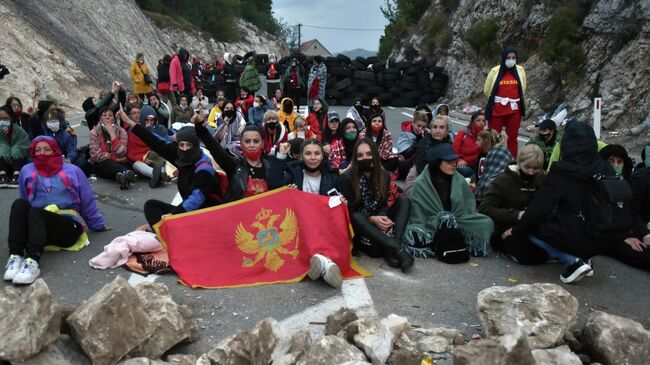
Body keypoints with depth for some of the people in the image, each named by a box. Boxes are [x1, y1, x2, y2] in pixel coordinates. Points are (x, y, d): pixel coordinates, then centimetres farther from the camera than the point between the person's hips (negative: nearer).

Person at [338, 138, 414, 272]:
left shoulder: (384, 175, 0)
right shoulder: (347, 178, -12)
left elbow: (383, 204, -2)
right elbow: (349, 211, -13)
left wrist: (382, 219, -25)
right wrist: (372, 219, -27)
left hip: (378, 224, 4)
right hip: (359, 226, -4)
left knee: (403, 200, -15)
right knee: (355, 217, -37)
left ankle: (392, 248, -35)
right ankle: (396, 248, -44)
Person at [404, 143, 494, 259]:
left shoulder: (459, 180, 2)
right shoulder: (421, 184, -7)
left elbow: (469, 208, 7)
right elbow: (417, 216, -6)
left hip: (458, 224, 3)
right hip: (428, 226, -3)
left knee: (487, 222, -17)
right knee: (413, 234, -35)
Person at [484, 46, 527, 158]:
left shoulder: (520, 71, 3)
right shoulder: (495, 71, -4)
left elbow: (522, 89, 17)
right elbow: (487, 90, 6)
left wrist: (514, 100, 14)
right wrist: (497, 100, 10)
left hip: (514, 110, 2)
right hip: (496, 110, -2)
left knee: (512, 138, 11)